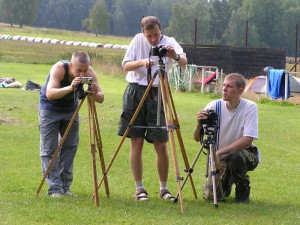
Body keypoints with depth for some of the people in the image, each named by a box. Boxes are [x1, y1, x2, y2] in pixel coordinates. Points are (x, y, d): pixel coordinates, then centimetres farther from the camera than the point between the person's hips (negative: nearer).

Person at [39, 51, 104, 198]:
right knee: (49, 149, -9)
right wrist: (70, 88, -61)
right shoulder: (59, 69, -33)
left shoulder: (89, 73, -22)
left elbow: (101, 99, -21)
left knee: (70, 147, 1)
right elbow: (49, 94, -46)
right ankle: (55, 188, -10)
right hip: (50, 108, -4)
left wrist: (95, 93, -44)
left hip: (70, 108, 4)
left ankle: (65, 188, 7)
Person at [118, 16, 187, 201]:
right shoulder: (138, 40, 1)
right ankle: (139, 188, 7)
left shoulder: (169, 43, -5)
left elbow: (184, 61, -23)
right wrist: (142, 62, -21)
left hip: (157, 94, -1)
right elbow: (126, 66, -2)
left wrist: (175, 56, -45)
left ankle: (164, 188, 10)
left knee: (161, 145, -3)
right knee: (136, 142, 0)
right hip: (135, 92, 1)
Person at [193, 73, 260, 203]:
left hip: (246, 154, -3)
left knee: (234, 156, -37)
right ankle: (226, 182, 25)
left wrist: (220, 152, -32)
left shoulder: (250, 107, -17)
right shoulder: (214, 106, -11)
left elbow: (248, 139, -26)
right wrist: (199, 124, -33)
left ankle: (243, 192, -8)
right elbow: (197, 139, -10)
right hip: (220, 157, 3)